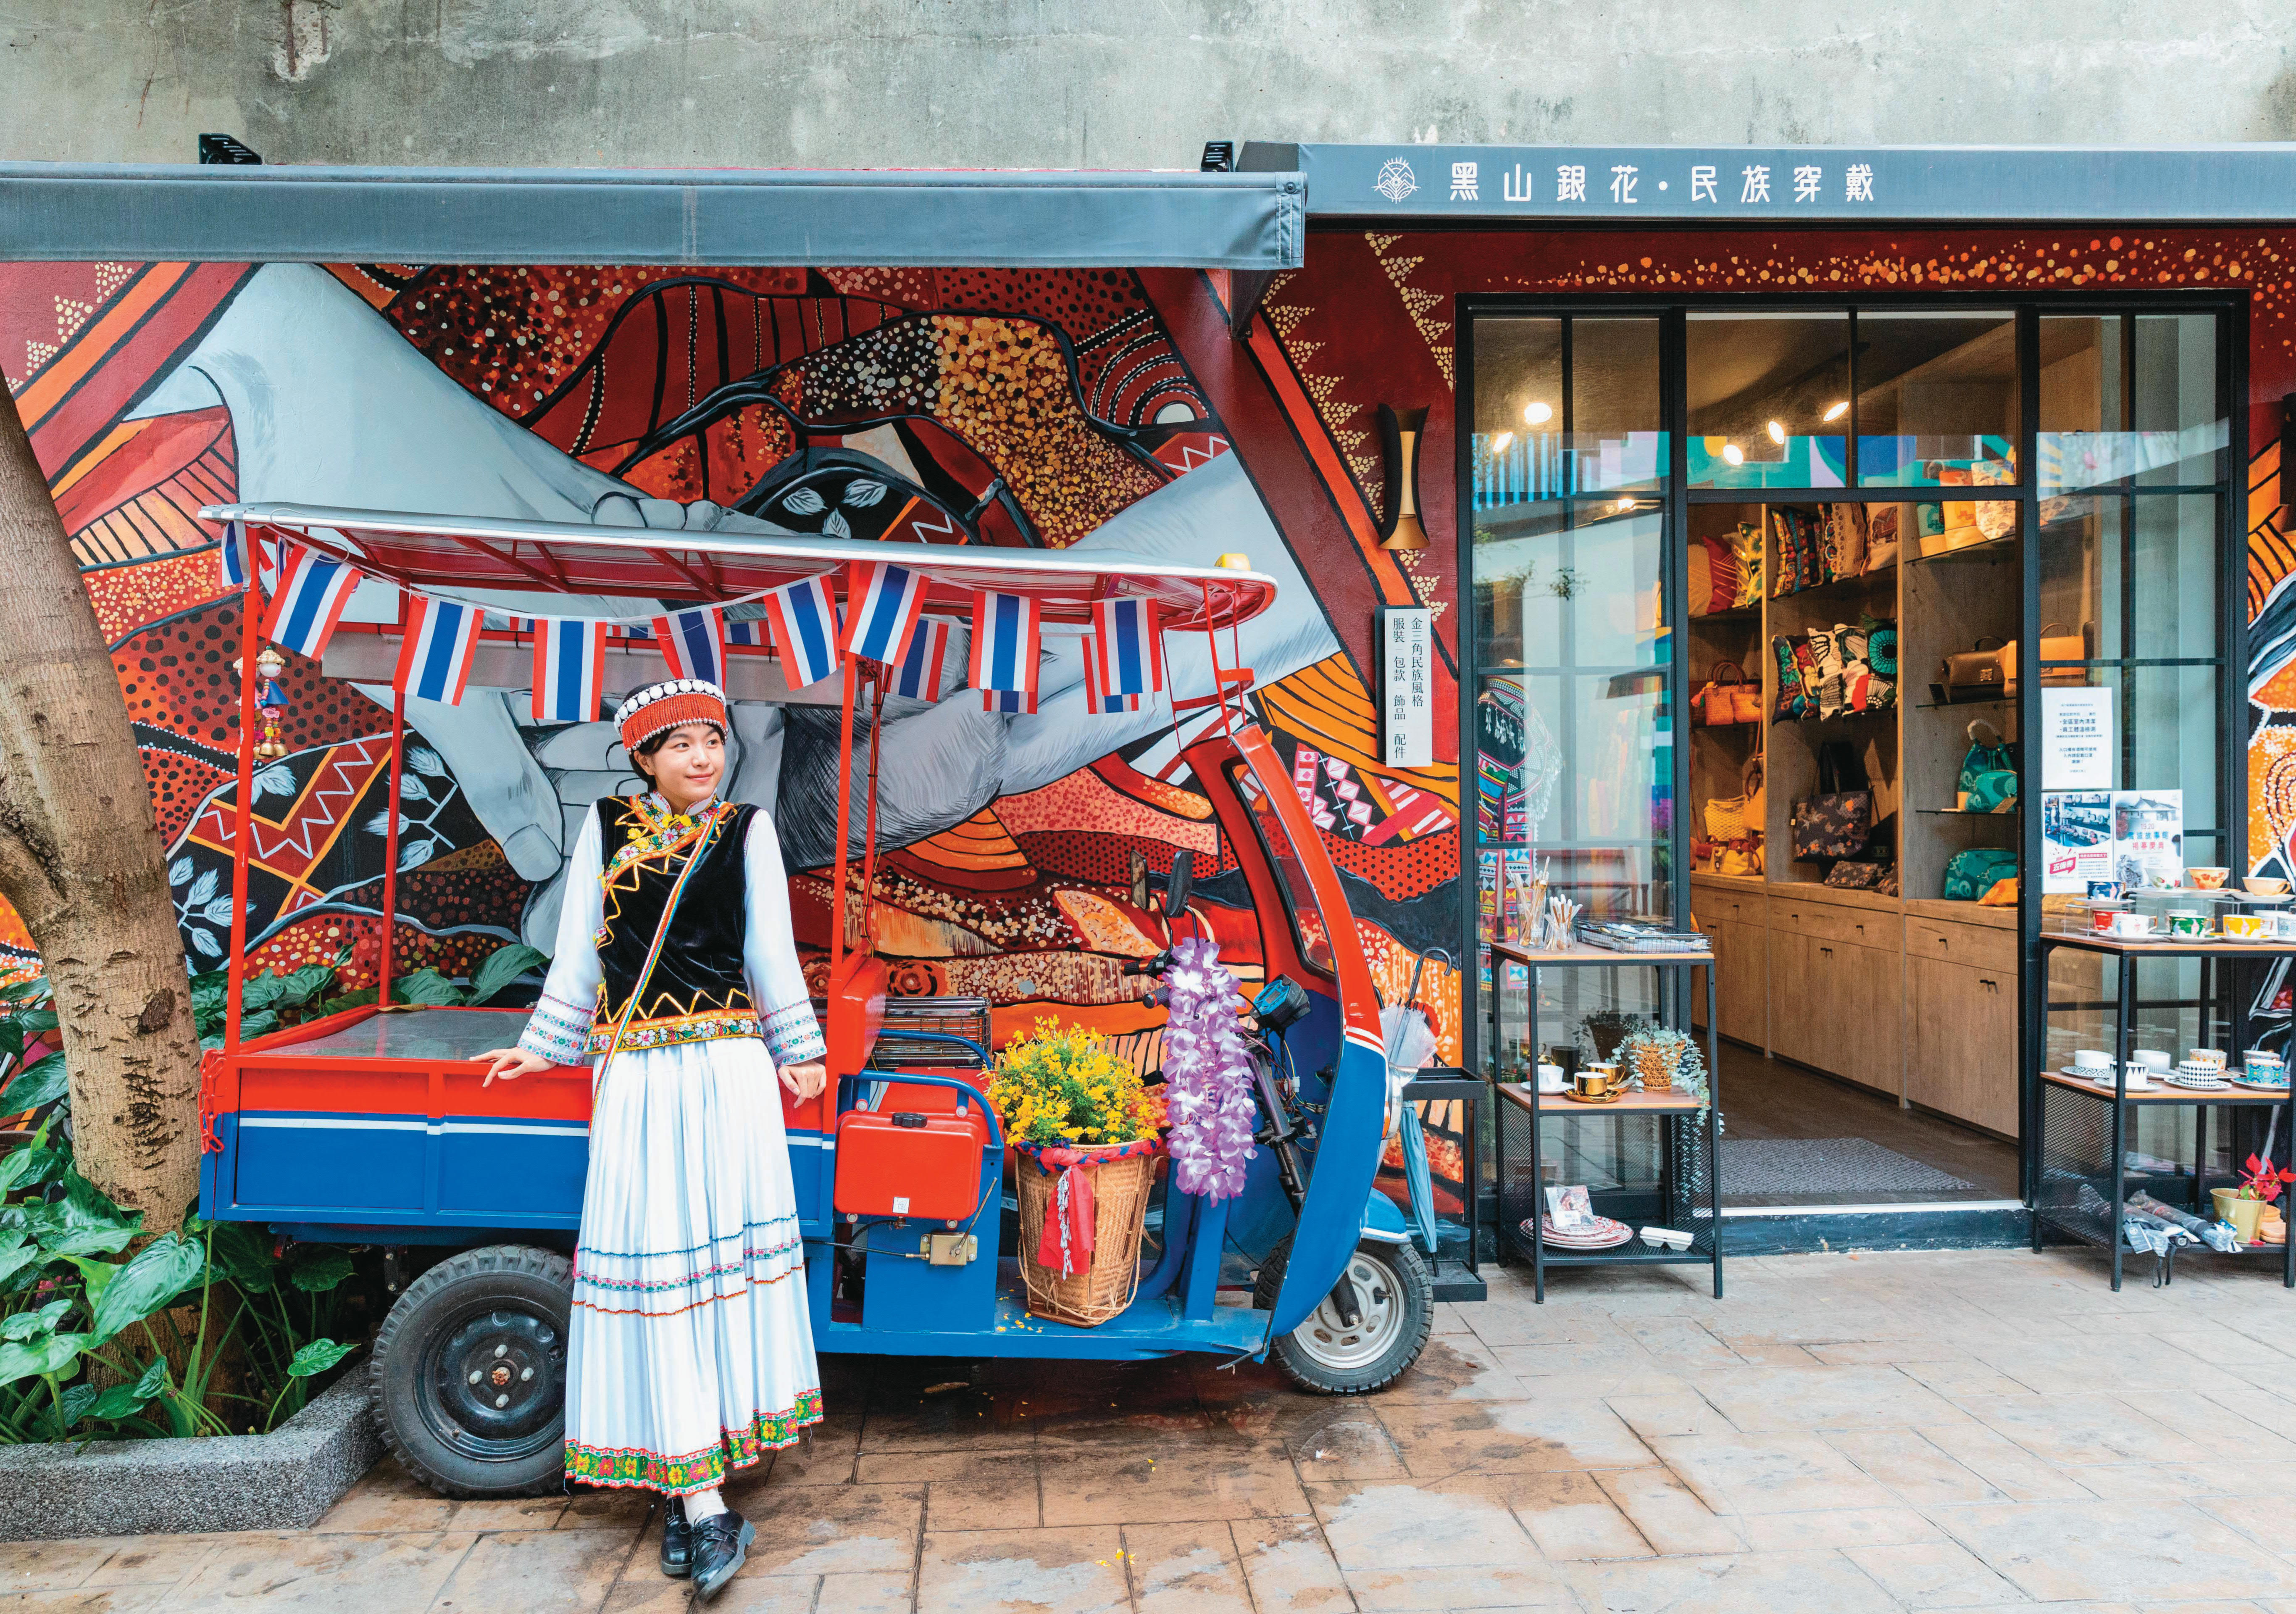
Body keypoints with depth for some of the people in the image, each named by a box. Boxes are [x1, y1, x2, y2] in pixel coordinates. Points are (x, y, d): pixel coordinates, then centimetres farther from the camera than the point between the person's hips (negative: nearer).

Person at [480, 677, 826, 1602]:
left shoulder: (746, 830, 7)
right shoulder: (607, 827, 8)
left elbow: (771, 948, 8)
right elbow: (578, 950, 14)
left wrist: (796, 1050, 7)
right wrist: (545, 1047, 18)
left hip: (729, 1072, 0)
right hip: (638, 1079, 0)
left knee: (725, 1256, 1)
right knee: (657, 1266, -4)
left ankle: (688, 1480, 13)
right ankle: (701, 1505, -1)